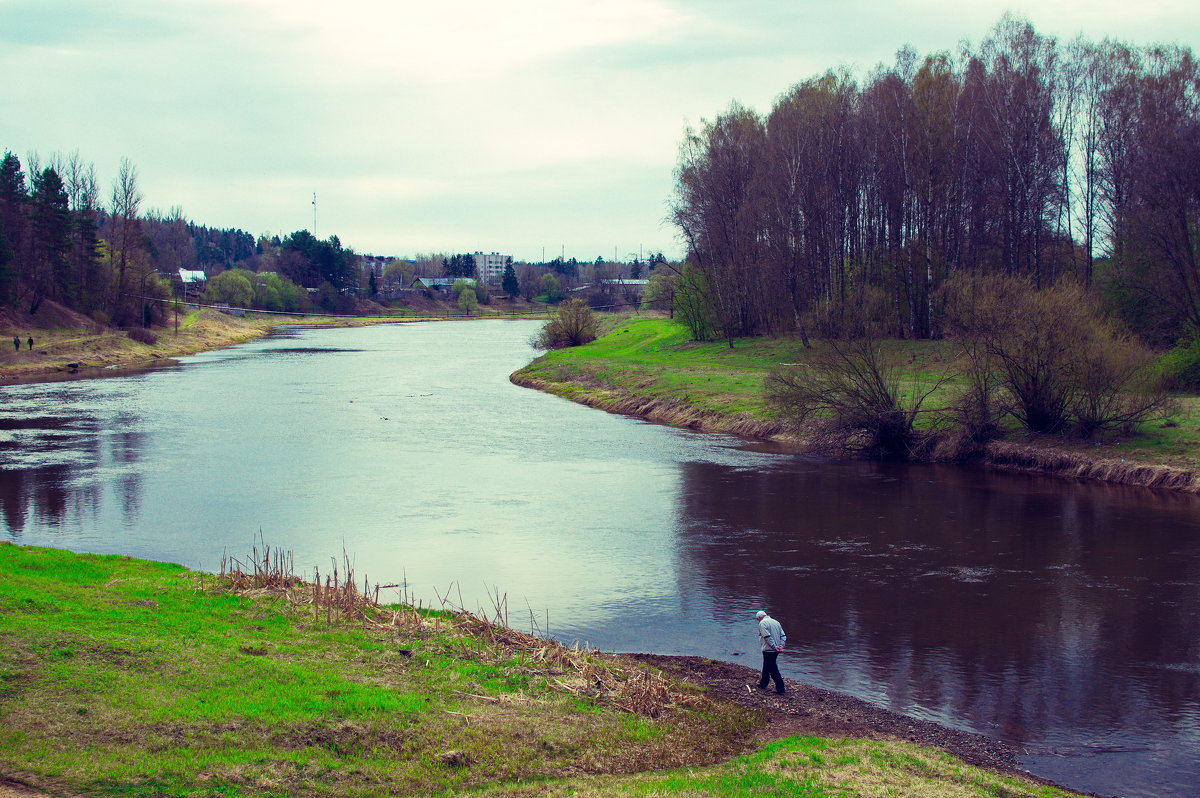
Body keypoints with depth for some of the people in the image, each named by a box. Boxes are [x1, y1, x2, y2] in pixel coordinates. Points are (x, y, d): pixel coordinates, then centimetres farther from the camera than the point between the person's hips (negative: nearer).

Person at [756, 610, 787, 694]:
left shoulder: (762, 623, -10)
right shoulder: (776, 622, 15)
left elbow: (767, 637, -21)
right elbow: (783, 636, 10)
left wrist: (774, 646, -19)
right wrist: (781, 646, 2)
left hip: (768, 649, -9)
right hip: (775, 651, 9)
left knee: (773, 670, -5)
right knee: (766, 667, 23)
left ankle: (780, 689, -7)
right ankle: (763, 684, 36)